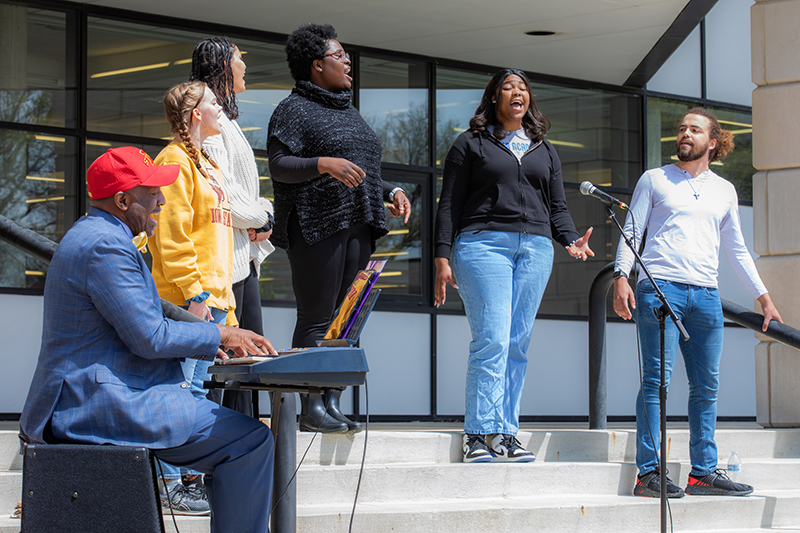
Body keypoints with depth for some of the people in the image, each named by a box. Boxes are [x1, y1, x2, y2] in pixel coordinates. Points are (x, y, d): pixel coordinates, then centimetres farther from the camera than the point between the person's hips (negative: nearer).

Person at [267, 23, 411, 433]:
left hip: (358, 226, 8)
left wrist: (390, 192, 15)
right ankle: (310, 407, -7)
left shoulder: (349, 112, 23)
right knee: (316, 318, -8)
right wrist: (324, 163, -26)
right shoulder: (295, 109, -2)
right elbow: (279, 165, -12)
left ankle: (333, 402, 9)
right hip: (316, 227, -8)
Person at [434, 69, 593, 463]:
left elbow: (557, 206, 20)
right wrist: (442, 258, -3)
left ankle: (506, 435, 4)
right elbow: (449, 204, 6)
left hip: (535, 249, 4)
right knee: (492, 340, -15)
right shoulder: (471, 144, 11)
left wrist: (571, 239, -1)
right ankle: (478, 434, -13)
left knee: (518, 345, 1)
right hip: (483, 243, -4)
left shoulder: (544, 151, 23)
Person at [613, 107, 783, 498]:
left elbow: (737, 250, 24)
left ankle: (703, 472, 7)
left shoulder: (724, 191, 21)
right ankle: (649, 473, -13)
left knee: (706, 386, 2)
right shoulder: (654, 180, 13)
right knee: (656, 379, -11)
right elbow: (631, 231, 8)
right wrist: (621, 276, -8)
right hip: (660, 288, -4)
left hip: (706, 294, 4)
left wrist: (764, 298, 19)